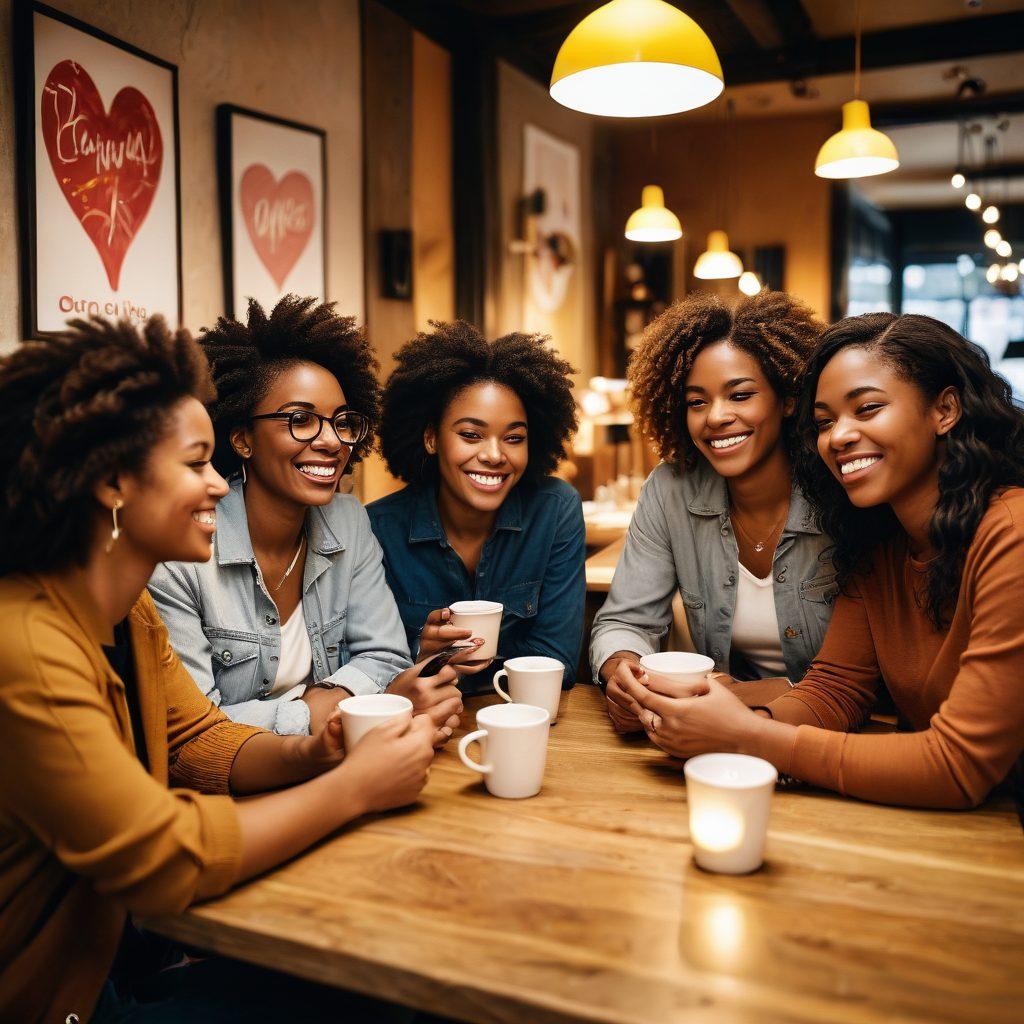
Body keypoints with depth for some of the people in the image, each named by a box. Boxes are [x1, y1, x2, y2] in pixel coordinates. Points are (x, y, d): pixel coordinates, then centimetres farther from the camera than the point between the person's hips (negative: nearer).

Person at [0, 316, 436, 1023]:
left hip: (114, 954, 8)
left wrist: (306, 757, -15)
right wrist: (352, 787, -22)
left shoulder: (132, 612, -1)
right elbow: (166, 860, -30)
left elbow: (199, 741, 5)